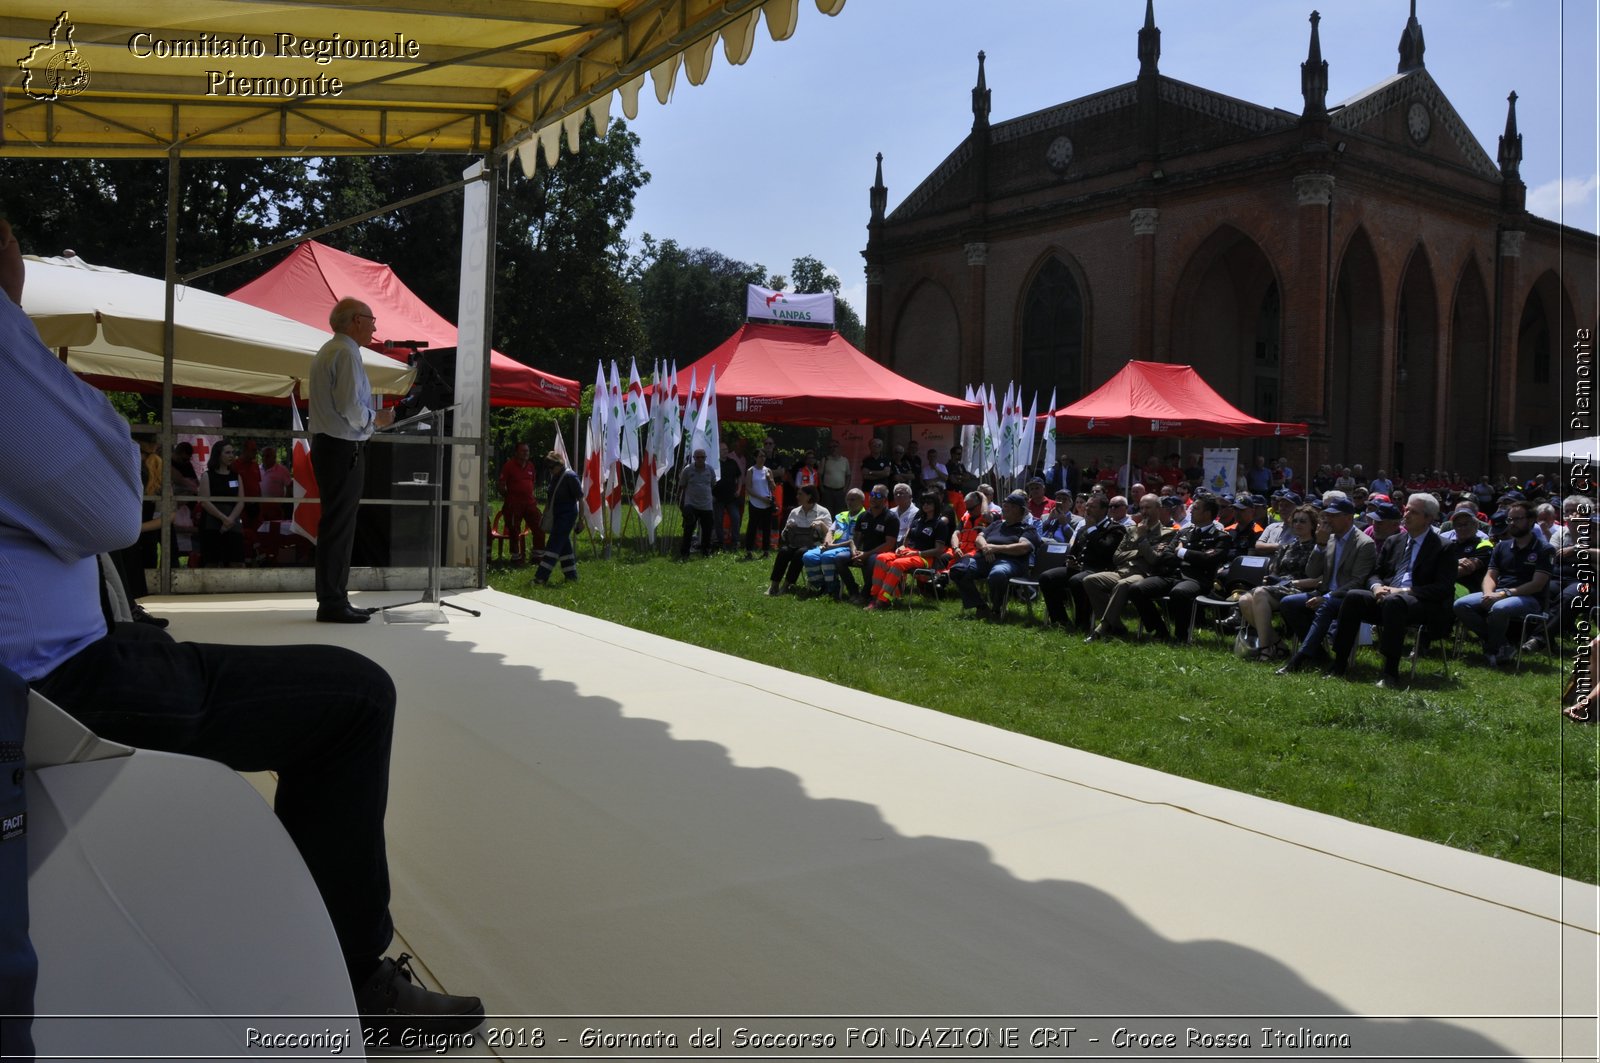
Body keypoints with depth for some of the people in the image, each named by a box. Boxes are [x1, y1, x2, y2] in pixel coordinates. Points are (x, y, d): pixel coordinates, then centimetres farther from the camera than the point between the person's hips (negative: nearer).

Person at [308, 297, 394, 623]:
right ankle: (332, 604, -5)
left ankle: (334, 599, 18)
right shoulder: (346, 353, -13)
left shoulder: (327, 351, 20)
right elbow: (350, 407, -21)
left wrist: (369, 419, 19)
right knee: (339, 526, -8)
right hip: (343, 449, -11)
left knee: (337, 525, 13)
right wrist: (376, 419, -4)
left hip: (327, 445, 11)